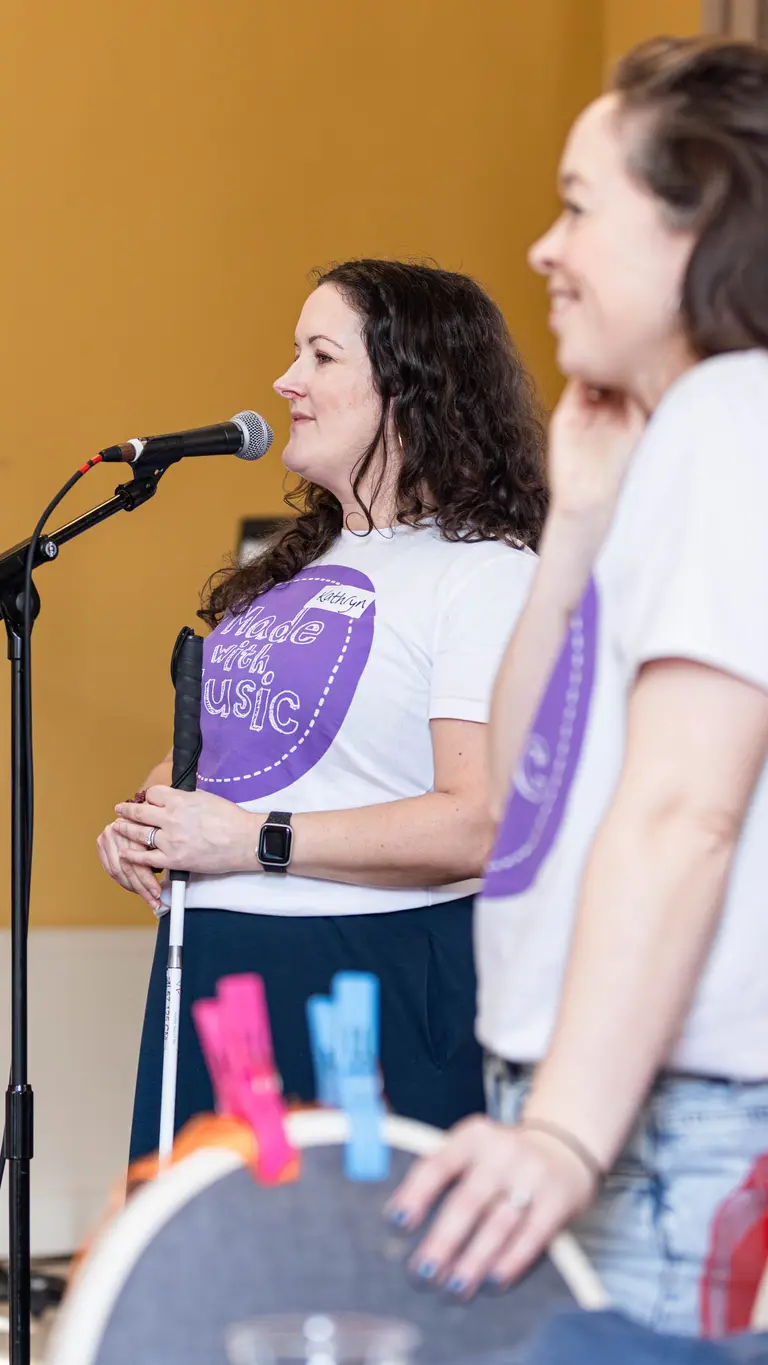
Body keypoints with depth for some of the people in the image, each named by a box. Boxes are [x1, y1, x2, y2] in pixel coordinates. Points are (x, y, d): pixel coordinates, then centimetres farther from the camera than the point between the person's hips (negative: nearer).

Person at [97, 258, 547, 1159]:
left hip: (379, 978, -8)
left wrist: (253, 842, -18)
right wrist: (146, 815, 6)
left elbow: (481, 825, -20)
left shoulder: (483, 572, -10)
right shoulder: (299, 565, 17)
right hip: (213, 968, 8)